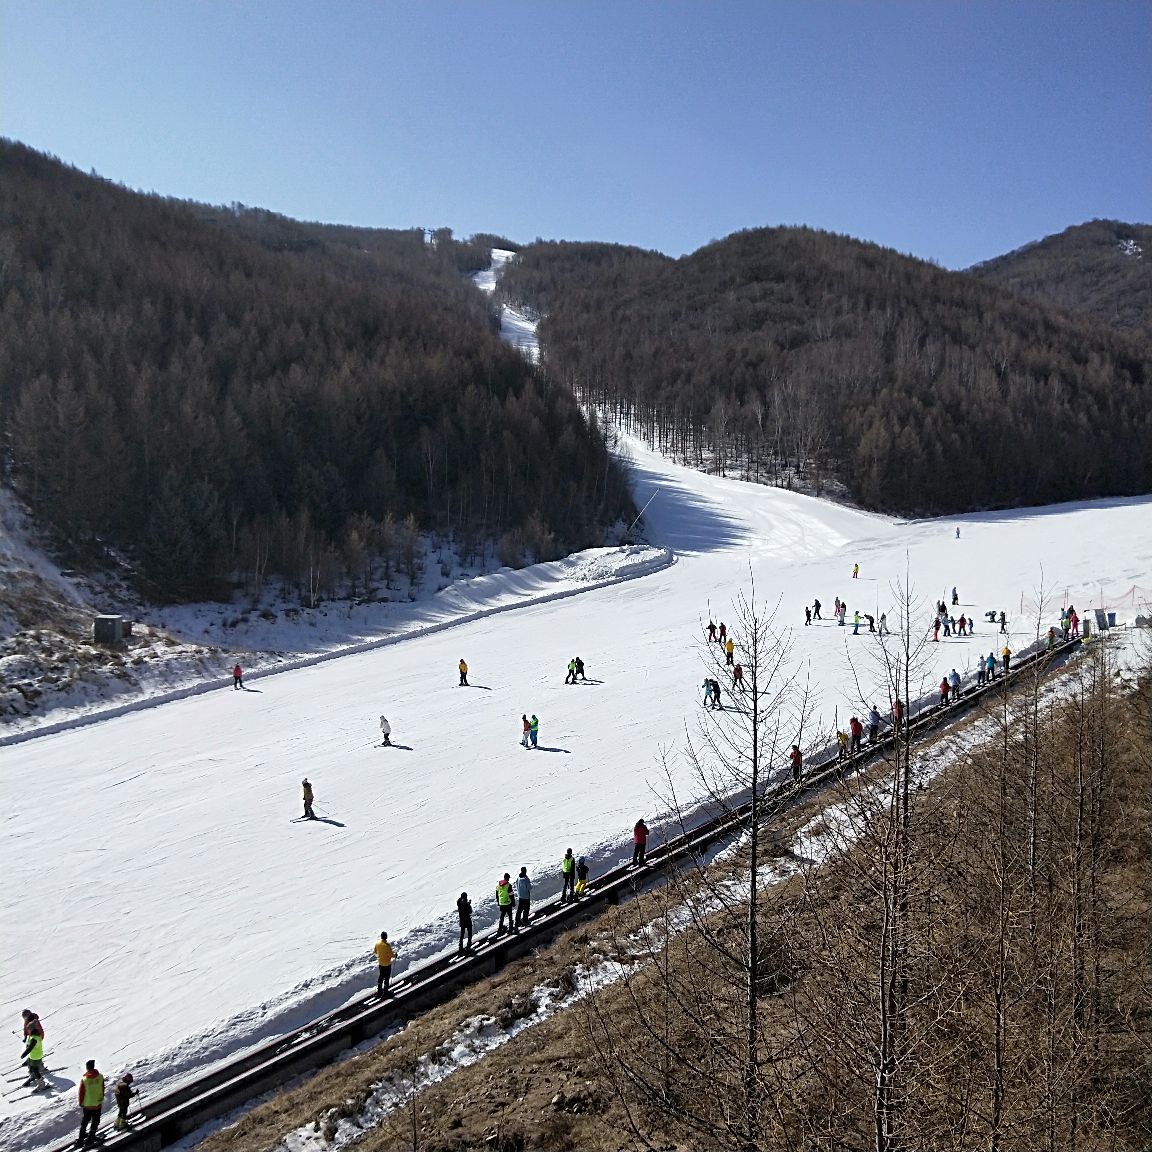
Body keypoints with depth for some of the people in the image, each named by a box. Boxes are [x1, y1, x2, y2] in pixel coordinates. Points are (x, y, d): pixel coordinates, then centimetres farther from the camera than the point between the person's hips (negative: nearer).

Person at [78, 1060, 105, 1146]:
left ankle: (81, 1137, 27)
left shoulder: (84, 1079, -21)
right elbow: (102, 1089, 0)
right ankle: (90, 1138, 22)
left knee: (85, 1121, 22)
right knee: (95, 1121, 17)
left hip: (87, 1104, -1)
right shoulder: (100, 1077, -13)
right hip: (98, 1104, 1)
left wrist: (81, 1103, 6)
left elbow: (81, 1093, -11)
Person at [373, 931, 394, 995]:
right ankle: (385, 992, 18)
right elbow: (391, 954, -22)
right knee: (387, 977, 10)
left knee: (381, 976, 22)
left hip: (380, 963, 5)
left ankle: (379, 991, 29)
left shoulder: (377, 943, -11)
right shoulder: (387, 945, -28)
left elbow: (375, 951, 4)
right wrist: (395, 954, -2)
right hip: (387, 963, -5)